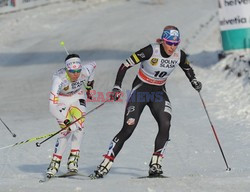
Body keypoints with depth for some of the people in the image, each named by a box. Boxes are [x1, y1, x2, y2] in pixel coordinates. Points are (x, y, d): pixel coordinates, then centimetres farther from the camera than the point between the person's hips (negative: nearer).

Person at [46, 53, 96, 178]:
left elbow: (93, 65, -1)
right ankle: (55, 161, -5)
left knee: (79, 124, -19)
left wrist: (89, 87, 11)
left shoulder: (86, 71, -29)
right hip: (61, 100, -3)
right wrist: (66, 121, -43)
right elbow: (53, 106, -41)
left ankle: (74, 158, -11)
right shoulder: (59, 79, -38)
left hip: (77, 97, 3)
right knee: (67, 129, -17)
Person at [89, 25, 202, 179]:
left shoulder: (179, 55, -9)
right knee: (128, 129, -13)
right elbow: (125, 65, -19)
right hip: (140, 89, -4)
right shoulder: (151, 51, -23)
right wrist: (117, 87, -26)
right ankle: (105, 165, -7)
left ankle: (155, 166, -12)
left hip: (158, 92, 4)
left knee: (165, 125, -21)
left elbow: (187, 67, 16)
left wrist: (194, 81, 0)